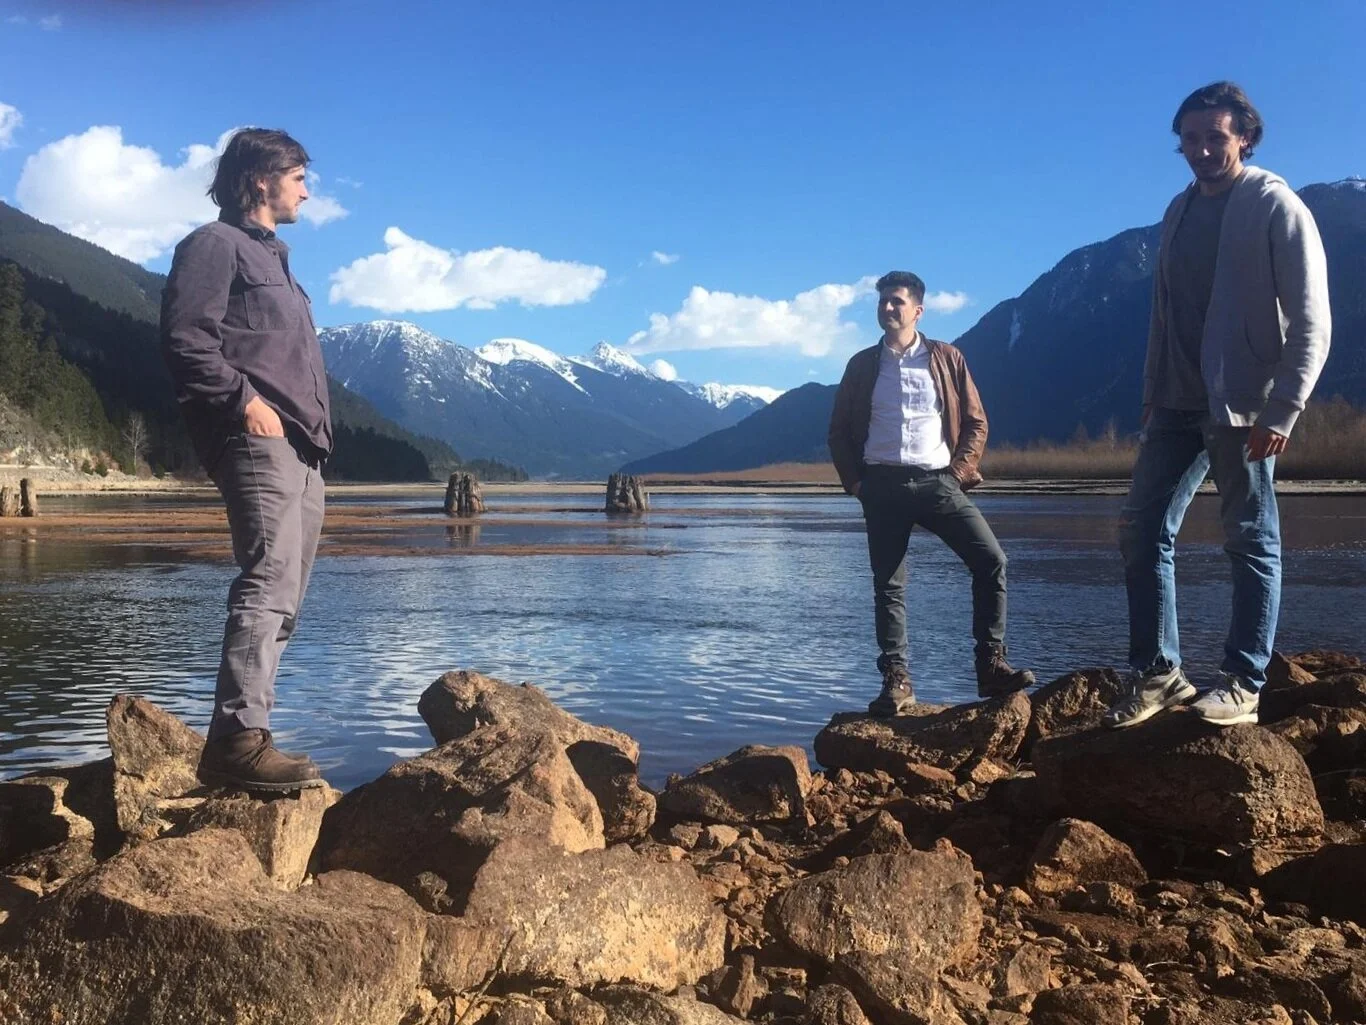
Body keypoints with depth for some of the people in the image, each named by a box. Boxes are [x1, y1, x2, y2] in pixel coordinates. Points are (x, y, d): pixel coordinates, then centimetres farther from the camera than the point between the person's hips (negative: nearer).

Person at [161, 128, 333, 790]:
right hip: (258, 440, -10)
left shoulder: (272, 259, 30)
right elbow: (184, 338, -11)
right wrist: (245, 399, -19)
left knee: (281, 596, 7)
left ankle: (243, 736, 11)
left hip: (302, 447, 10)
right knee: (270, 579, -21)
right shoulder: (214, 245, 1)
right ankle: (238, 740, -25)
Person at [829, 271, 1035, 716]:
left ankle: (991, 666, -7)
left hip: (937, 481, -1)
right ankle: (896, 681, 5)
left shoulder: (946, 359, 8)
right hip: (883, 485, 1)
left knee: (992, 561, -14)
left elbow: (976, 422, 8)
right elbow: (839, 432, 13)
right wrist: (855, 482, 1)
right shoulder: (862, 365, 11)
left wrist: (959, 472, -3)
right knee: (888, 586, 0)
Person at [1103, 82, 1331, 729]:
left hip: (1243, 407, -7)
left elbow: (1311, 320, -11)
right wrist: (1152, 391, 12)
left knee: (1251, 541, 2)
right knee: (1142, 531, 4)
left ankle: (1242, 687, 9)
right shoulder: (1180, 211, 13)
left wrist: (1284, 409, -17)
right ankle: (1157, 674, 14)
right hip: (1178, 404, 7)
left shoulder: (1276, 208, -6)